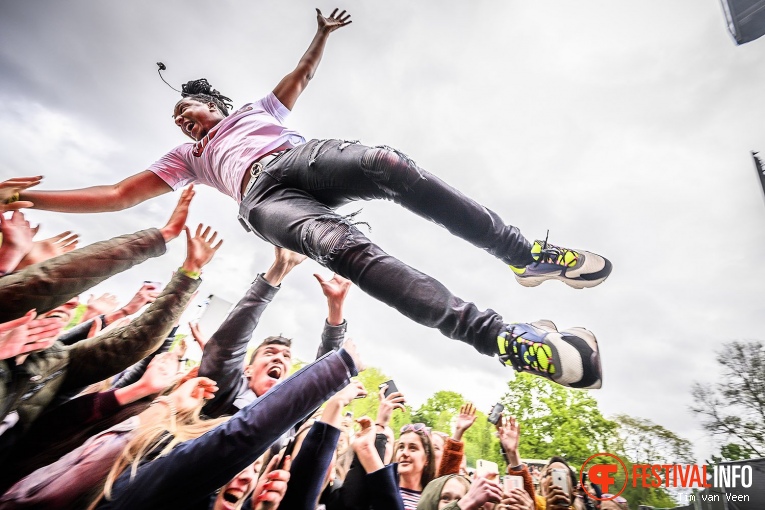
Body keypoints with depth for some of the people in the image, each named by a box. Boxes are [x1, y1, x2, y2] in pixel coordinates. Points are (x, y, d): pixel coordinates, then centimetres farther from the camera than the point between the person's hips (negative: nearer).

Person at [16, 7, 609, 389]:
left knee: (388, 163, -31)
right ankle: (504, 338, -40)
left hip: (305, 155, 2)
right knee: (343, 246, -34)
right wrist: (25, 196, 26)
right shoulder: (188, 158, 35)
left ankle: (527, 254, -23)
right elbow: (118, 195, 30)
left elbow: (302, 76, 39)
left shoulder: (256, 110, 38)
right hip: (263, 197, -1)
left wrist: (321, 36, 29)